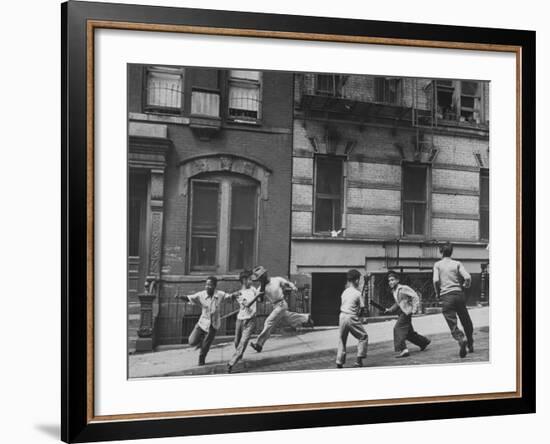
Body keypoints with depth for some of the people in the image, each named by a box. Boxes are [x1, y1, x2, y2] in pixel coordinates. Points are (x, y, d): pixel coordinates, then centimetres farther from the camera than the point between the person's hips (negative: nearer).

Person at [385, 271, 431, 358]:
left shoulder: (403, 288, -13)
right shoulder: (394, 291, 13)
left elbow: (415, 297, -16)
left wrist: (414, 309, -18)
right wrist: (390, 310, 11)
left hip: (407, 312, -9)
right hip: (402, 313, 9)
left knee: (398, 328, -17)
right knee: (409, 332, 15)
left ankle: (402, 350, -19)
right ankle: (424, 341, 35)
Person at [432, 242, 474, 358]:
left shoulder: (437, 264, 5)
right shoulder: (457, 263, 8)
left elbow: (436, 280, -9)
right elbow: (468, 277, -6)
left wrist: (437, 293, 6)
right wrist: (465, 285, 16)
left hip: (446, 296, -2)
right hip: (459, 294, 2)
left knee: (453, 323, -3)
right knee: (466, 321, 16)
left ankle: (461, 339, -29)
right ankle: (470, 345, 22)